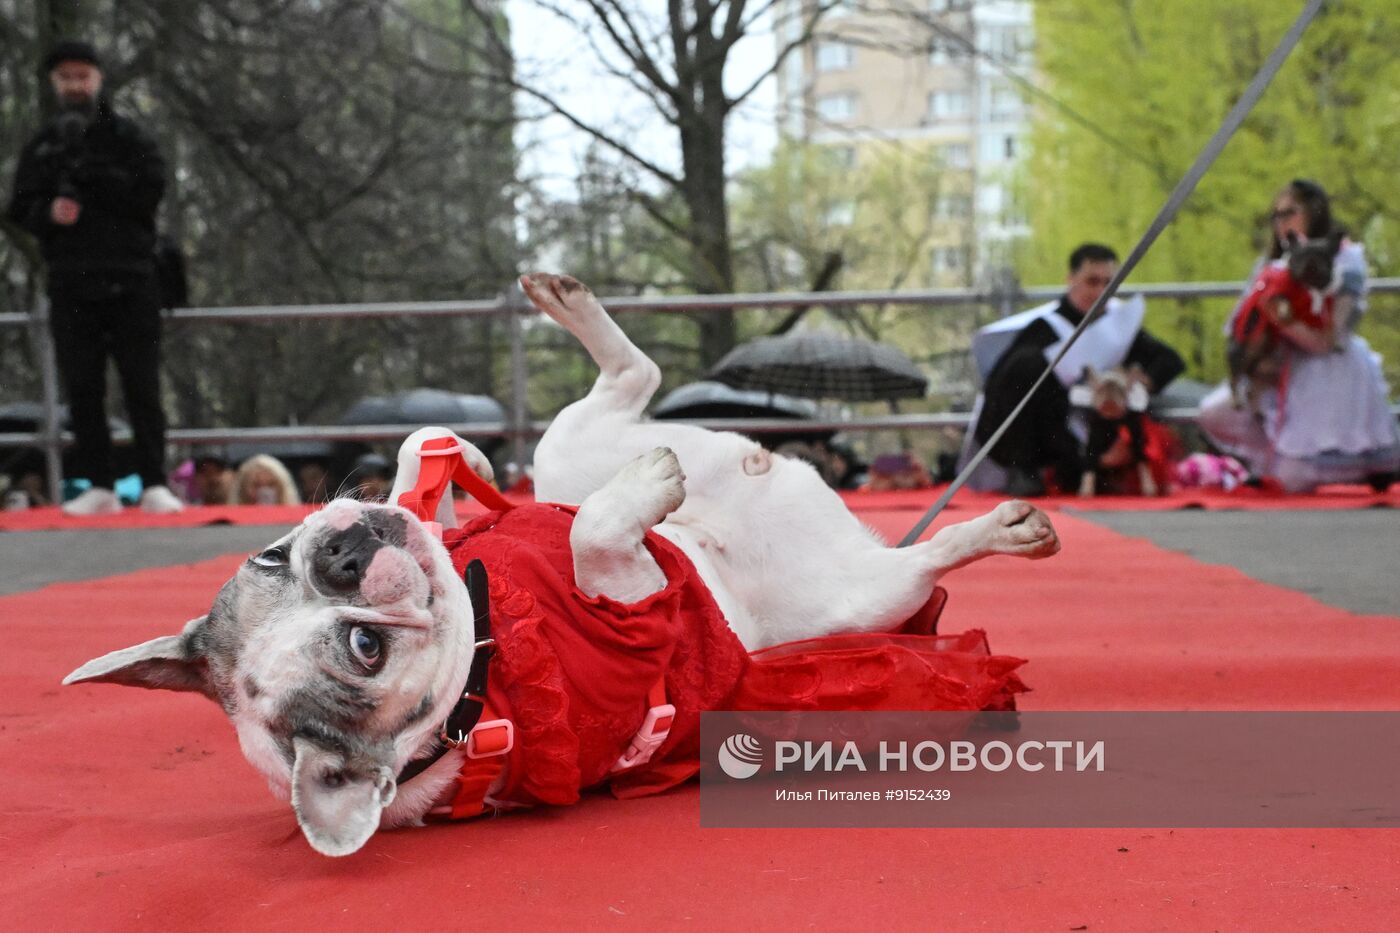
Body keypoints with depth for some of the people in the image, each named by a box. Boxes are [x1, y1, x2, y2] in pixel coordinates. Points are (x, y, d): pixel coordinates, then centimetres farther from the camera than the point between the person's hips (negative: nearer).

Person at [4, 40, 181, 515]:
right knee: (82, 390, 2)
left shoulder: (127, 136, 5)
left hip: (130, 283, -3)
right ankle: (100, 487, 7)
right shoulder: (42, 145, 14)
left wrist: (88, 173, -15)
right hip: (71, 286, 3)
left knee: (142, 386, -4)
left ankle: (154, 484, -1)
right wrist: (48, 213, -10)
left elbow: (151, 189, -10)